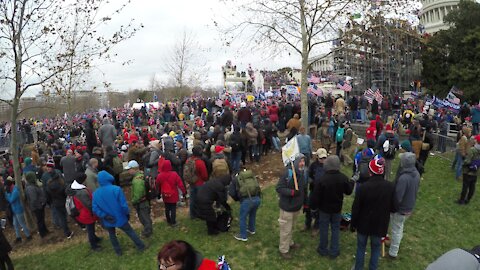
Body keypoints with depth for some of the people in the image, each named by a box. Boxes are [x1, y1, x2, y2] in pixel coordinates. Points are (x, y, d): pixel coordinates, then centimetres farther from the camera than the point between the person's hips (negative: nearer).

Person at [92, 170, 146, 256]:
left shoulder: (95, 193, -11)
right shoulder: (116, 189, -23)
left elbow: (95, 209, -11)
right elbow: (123, 205, -20)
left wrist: (105, 216, -6)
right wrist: (127, 213, -3)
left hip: (108, 220, 3)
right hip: (120, 217, -2)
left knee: (112, 235, 26)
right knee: (130, 232, 16)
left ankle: (118, 251, 39)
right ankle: (141, 246, 29)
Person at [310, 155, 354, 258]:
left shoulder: (322, 179, -25)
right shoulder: (343, 178, -13)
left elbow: (316, 196, -19)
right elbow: (348, 191, 3)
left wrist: (313, 206, -2)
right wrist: (352, 182, 21)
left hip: (324, 208, -3)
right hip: (337, 208, 3)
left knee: (324, 229, 13)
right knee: (335, 228, 17)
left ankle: (323, 249, 28)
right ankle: (334, 251, 25)